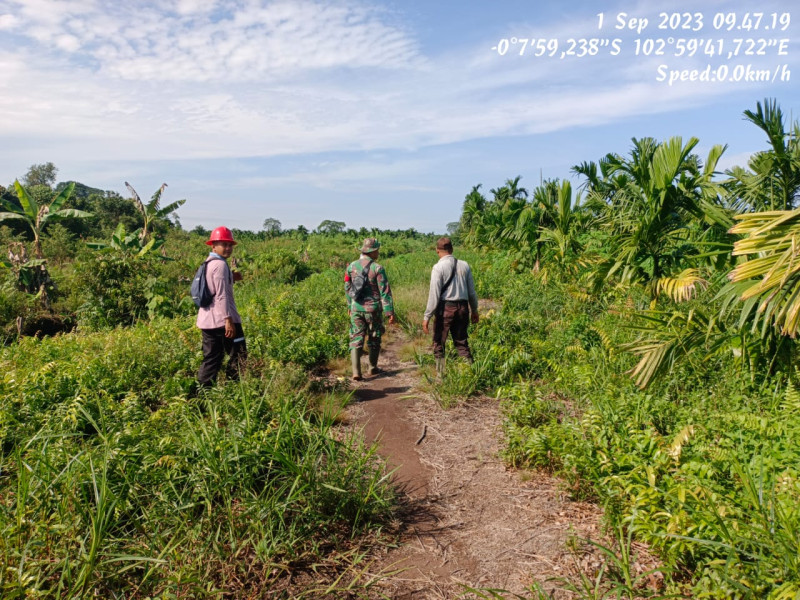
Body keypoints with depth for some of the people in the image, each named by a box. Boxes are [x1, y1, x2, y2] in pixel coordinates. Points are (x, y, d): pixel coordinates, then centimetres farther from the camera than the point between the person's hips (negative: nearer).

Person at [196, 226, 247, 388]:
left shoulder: (208, 263, 16)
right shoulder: (220, 265, -13)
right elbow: (221, 295, -19)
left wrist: (232, 278, 16)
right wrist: (229, 320, -22)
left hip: (206, 320, 9)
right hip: (221, 320, -9)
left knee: (211, 359, 14)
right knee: (238, 356, 2)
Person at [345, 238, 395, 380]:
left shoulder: (351, 266, 2)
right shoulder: (377, 268, -12)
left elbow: (347, 288, 12)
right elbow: (385, 291, -13)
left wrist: (349, 306, 25)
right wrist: (390, 312, -9)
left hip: (356, 309, 3)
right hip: (373, 309, -3)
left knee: (356, 339, 3)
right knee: (374, 339, 15)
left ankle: (356, 372, -8)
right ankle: (373, 368, 28)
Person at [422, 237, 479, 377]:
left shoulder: (438, 267, -9)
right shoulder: (464, 266, 5)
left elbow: (434, 294, -13)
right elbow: (472, 292, 10)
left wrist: (427, 316, -9)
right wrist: (474, 310, 23)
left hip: (445, 308, -5)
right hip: (463, 307, 5)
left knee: (439, 343, 8)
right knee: (462, 342, 16)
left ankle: (441, 375, 10)